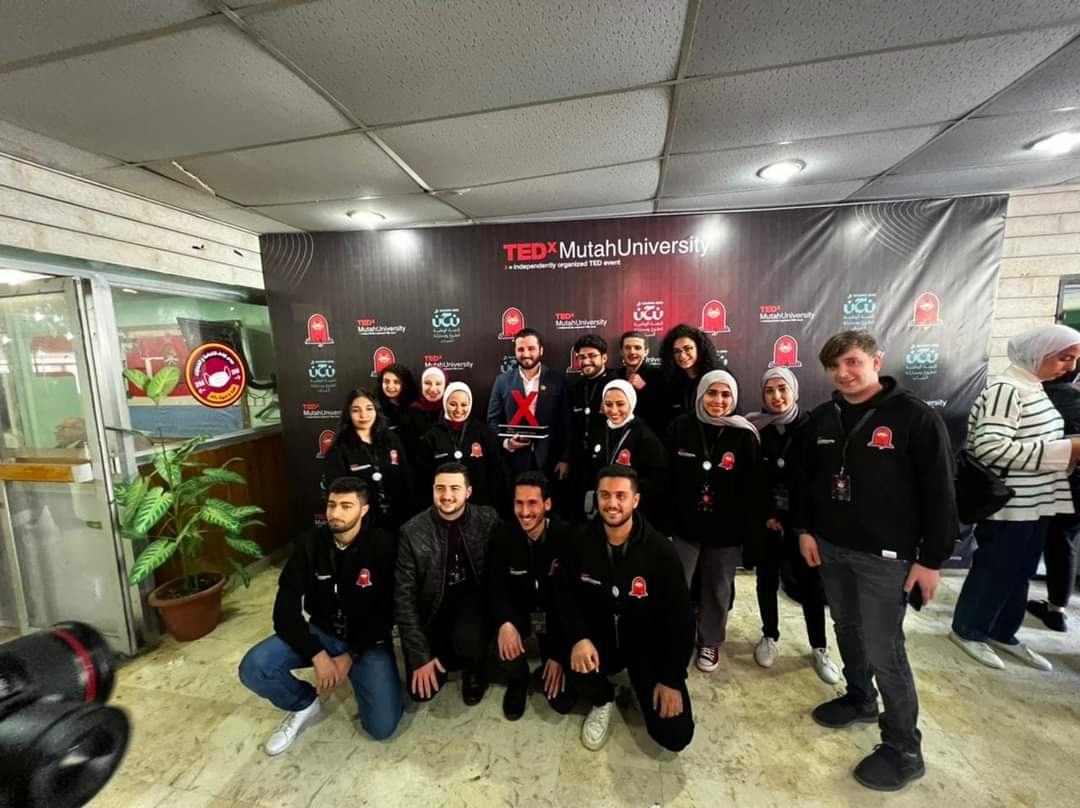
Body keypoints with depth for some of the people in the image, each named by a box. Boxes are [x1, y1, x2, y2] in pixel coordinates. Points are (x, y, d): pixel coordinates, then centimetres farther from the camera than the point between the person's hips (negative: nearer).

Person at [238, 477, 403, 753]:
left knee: (382, 726, -12)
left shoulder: (382, 545, -20)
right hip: (321, 632, 3)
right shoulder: (309, 543, -12)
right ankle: (304, 703, 11)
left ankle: (359, 674, 20)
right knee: (253, 669, -20)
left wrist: (350, 656, -15)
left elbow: (385, 613, -14)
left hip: (368, 640, -3)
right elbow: (286, 608, -12)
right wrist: (317, 655, -19)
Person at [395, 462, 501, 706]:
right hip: (432, 607, 1)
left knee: (467, 639, -30)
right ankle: (449, 654, 27)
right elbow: (404, 596, -12)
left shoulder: (488, 519, -14)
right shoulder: (412, 531, -15)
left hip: (471, 598, -1)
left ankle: (474, 670, 6)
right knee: (422, 691, -4)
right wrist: (420, 656, -13)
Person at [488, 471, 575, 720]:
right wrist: (505, 623, -31)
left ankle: (547, 675, 28)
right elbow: (496, 587, -10)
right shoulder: (504, 537, -14)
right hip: (518, 610, 2)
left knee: (563, 701, -10)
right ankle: (518, 680, 11)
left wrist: (559, 654, -17)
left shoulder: (566, 536, -22)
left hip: (557, 613, -1)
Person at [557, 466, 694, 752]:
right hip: (600, 637, 1)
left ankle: (640, 682, 25)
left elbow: (680, 618, -12)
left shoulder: (660, 551, -21)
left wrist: (671, 678, -11)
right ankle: (603, 701, 10)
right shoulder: (581, 541, -15)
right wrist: (579, 637, -22)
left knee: (675, 735, -9)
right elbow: (566, 593, -6)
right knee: (578, 667, -30)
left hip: (649, 643, -1)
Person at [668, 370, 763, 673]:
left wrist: (751, 527, -5)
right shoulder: (680, 427, -6)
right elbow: (664, 476, -3)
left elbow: (754, 487, -3)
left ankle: (710, 642, 40)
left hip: (726, 529, 1)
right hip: (684, 524, 0)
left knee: (718, 589, 17)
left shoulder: (744, 435, -6)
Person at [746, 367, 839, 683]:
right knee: (767, 580, 13)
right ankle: (769, 636, 33)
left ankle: (819, 648, 28)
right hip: (764, 519, 1)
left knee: (810, 583, 8)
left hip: (802, 519, 0)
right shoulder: (754, 428, -5)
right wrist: (766, 515, -5)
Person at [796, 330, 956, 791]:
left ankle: (904, 749, 22)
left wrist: (931, 559, -10)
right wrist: (805, 530, 5)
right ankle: (860, 700, 42)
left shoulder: (915, 417, -11)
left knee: (884, 649, 2)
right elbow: (806, 479, 11)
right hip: (830, 548, 5)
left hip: (885, 555, -5)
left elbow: (939, 493, -10)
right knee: (848, 631, 20)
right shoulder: (822, 419, 4)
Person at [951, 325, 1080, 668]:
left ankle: (1002, 633, 35)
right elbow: (991, 447, -27)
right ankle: (967, 630, 24)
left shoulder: (1034, 388, 10)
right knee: (994, 569, 5)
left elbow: (1035, 441, 18)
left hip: (1035, 500, 9)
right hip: (1008, 504, -9)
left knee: (1020, 571, 18)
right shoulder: (1006, 389, -19)